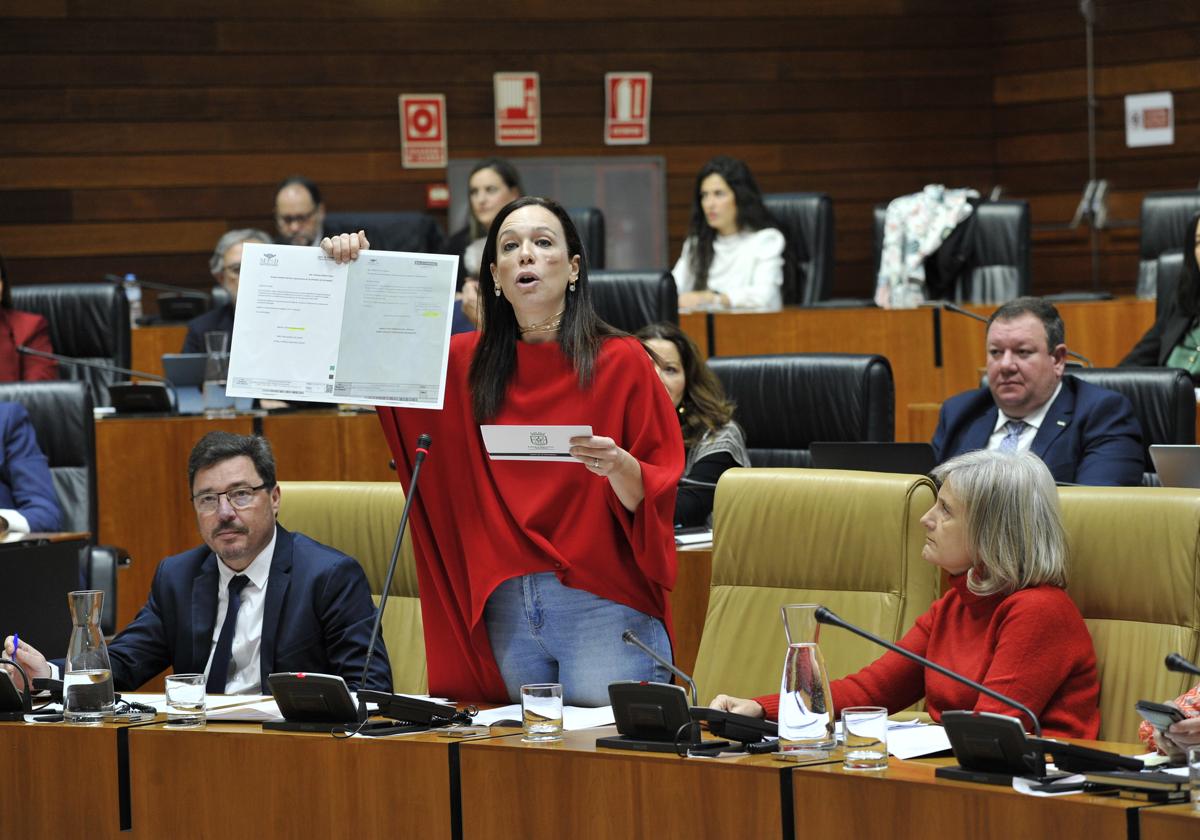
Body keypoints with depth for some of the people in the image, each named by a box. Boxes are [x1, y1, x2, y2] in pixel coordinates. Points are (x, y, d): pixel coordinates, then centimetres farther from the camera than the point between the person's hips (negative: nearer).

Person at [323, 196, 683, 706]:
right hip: (506, 610, 4)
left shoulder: (619, 360, -2)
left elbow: (660, 490, -3)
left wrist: (618, 466, -24)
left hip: (603, 606, -4)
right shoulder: (467, 363, 9)